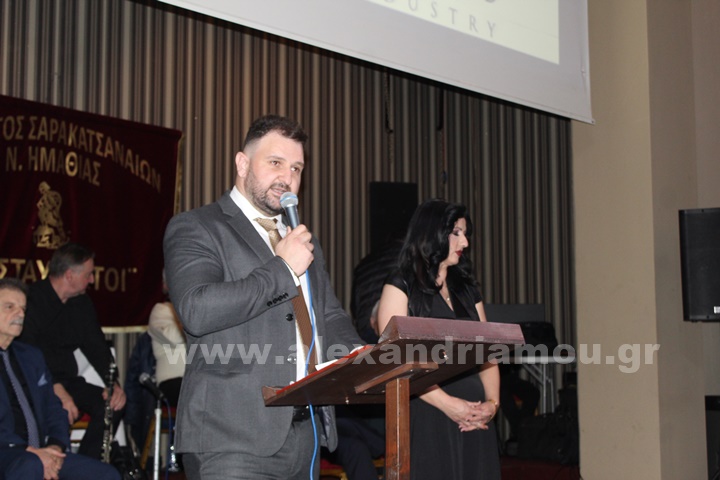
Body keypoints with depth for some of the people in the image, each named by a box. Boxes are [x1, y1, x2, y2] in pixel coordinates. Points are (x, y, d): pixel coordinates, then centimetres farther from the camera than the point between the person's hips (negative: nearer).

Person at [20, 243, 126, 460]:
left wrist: (112, 383, -6)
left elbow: (97, 347, 12)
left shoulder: (82, 303, 11)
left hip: (65, 380, 7)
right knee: (62, 411, -35)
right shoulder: (31, 300, -14)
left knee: (112, 404, -14)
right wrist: (57, 391, -32)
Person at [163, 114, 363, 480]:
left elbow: (332, 318, 23)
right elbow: (196, 310, -19)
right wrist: (281, 268, -13)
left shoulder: (304, 243, 21)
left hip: (306, 434, 7)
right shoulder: (194, 228, -2)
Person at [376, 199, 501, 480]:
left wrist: (492, 402, -7)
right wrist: (447, 403, -18)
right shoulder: (401, 286, 0)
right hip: (426, 415, -5)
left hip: (473, 420, 5)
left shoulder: (467, 289, 18)